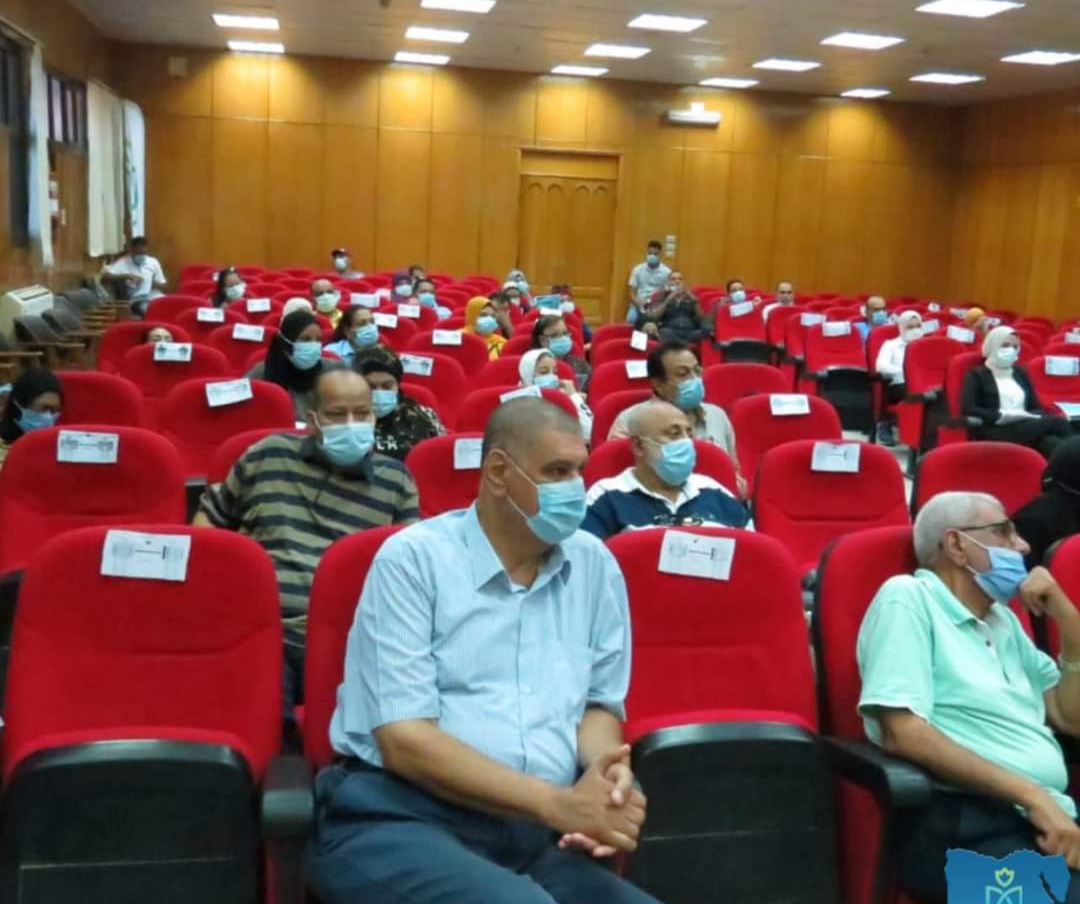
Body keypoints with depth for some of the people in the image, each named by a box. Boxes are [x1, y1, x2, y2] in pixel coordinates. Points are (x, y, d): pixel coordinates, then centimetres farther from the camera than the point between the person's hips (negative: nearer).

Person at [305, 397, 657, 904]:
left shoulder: (594, 564, 9)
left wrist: (604, 772, -9)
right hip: (398, 818, -4)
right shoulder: (414, 557, -6)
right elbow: (405, 739, -13)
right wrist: (556, 804, -19)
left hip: (538, 835, 5)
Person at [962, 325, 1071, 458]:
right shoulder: (976, 375, 9)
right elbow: (969, 409, -7)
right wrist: (1003, 415, -16)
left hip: (1027, 429, 5)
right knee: (1059, 423, -28)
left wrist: (1031, 417, -5)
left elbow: (1036, 407, 21)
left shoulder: (1021, 374, 26)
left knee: (1053, 444, -34)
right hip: (995, 433, -5)